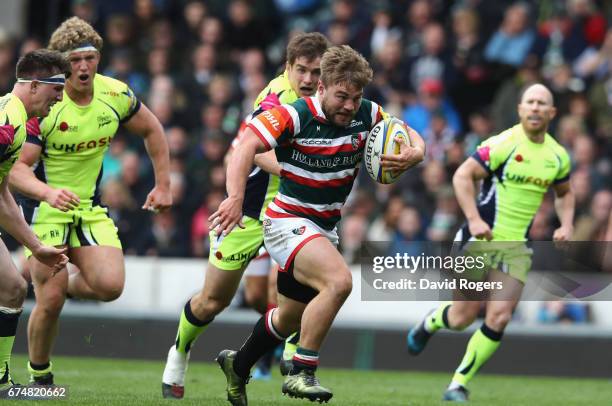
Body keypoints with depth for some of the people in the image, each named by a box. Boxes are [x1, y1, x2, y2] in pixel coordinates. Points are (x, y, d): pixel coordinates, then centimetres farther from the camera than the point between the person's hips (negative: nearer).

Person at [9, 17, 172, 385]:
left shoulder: (116, 95, -6)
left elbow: (152, 130, 13)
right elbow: (17, 167, -24)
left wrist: (163, 185, 11)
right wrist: (47, 192, -43)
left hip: (91, 207, 4)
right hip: (46, 206, -4)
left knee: (110, 285, -15)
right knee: (51, 301, -11)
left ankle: (63, 284, 18)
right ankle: (39, 374, 13)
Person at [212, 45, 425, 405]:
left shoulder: (367, 116, -4)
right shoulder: (294, 116, -20)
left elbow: (413, 140, 6)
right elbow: (247, 146, -28)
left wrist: (411, 155, -19)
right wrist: (235, 197, -43)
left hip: (326, 228, 7)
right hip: (289, 223, -7)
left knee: (292, 317, 22)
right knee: (339, 281, -32)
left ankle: (239, 365, 47)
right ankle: (302, 374, -23)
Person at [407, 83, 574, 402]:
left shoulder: (558, 156, 7)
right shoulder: (503, 144, -13)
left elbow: (564, 193, 25)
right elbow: (462, 176, -14)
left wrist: (566, 225, 7)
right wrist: (474, 219, -24)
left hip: (517, 247, 4)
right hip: (481, 241, -4)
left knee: (499, 318, -9)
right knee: (463, 317, 1)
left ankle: (459, 384, 3)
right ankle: (429, 324, 37)